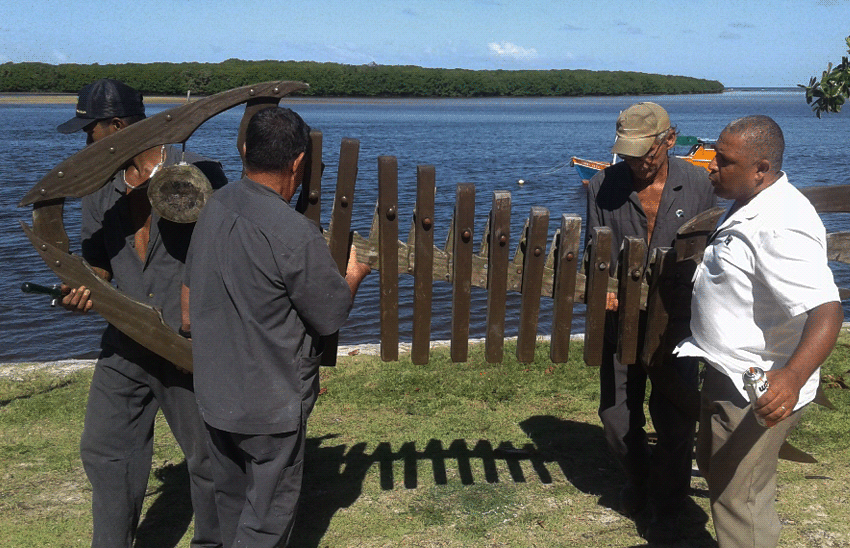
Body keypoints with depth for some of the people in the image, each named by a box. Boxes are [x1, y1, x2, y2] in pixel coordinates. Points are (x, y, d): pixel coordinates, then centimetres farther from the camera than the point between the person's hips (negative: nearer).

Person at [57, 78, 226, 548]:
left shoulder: (201, 175, -10)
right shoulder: (99, 188, 7)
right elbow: (97, 259, 15)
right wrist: (85, 287, -6)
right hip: (125, 345, 6)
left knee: (207, 455, 8)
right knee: (103, 450, 12)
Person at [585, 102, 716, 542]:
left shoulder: (696, 184, -4)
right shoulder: (603, 186, -4)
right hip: (621, 320, 1)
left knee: (675, 421, 4)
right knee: (616, 415, 9)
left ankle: (665, 508, 27)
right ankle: (638, 479, 40)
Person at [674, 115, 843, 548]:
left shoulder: (781, 226, -29)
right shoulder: (749, 208, 5)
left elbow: (826, 309, -39)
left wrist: (792, 377, -52)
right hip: (729, 375, 11)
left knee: (738, 499, 2)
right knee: (713, 466, 27)